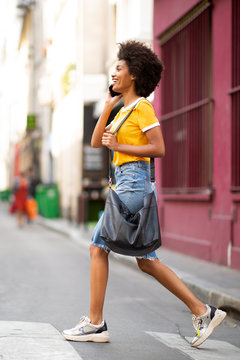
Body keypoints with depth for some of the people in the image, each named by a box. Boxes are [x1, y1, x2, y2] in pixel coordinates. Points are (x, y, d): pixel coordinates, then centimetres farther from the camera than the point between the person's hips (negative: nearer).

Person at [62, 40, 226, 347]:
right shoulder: (123, 110, 20)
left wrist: (118, 146, -12)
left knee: (98, 247, -7)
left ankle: (95, 323, -2)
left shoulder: (142, 107, -7)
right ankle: (203, 312, 9)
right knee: (146, 261, 7)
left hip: (133, 181, -9)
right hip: (124, 183, 9)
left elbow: (159, 149, -15)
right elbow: (96, 142, 14)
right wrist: (107, 106, 8)